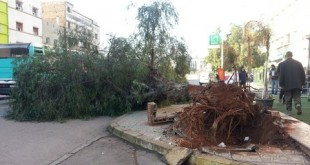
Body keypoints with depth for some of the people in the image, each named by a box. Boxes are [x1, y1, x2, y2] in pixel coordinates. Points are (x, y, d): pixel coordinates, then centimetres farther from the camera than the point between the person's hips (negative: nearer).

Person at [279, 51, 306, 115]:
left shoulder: (282, 64, -4)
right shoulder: (298, 63, 4)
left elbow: (281, 75, -6)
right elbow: (303, 74, 6)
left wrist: (281, 84, 1)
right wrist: (302, 83, 15)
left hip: (287, 85, -2)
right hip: (297, 84, 2)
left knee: (288, 99, 6)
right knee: (297, 97, 8)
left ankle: (289, 111, 6)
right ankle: (298, 105, -17)